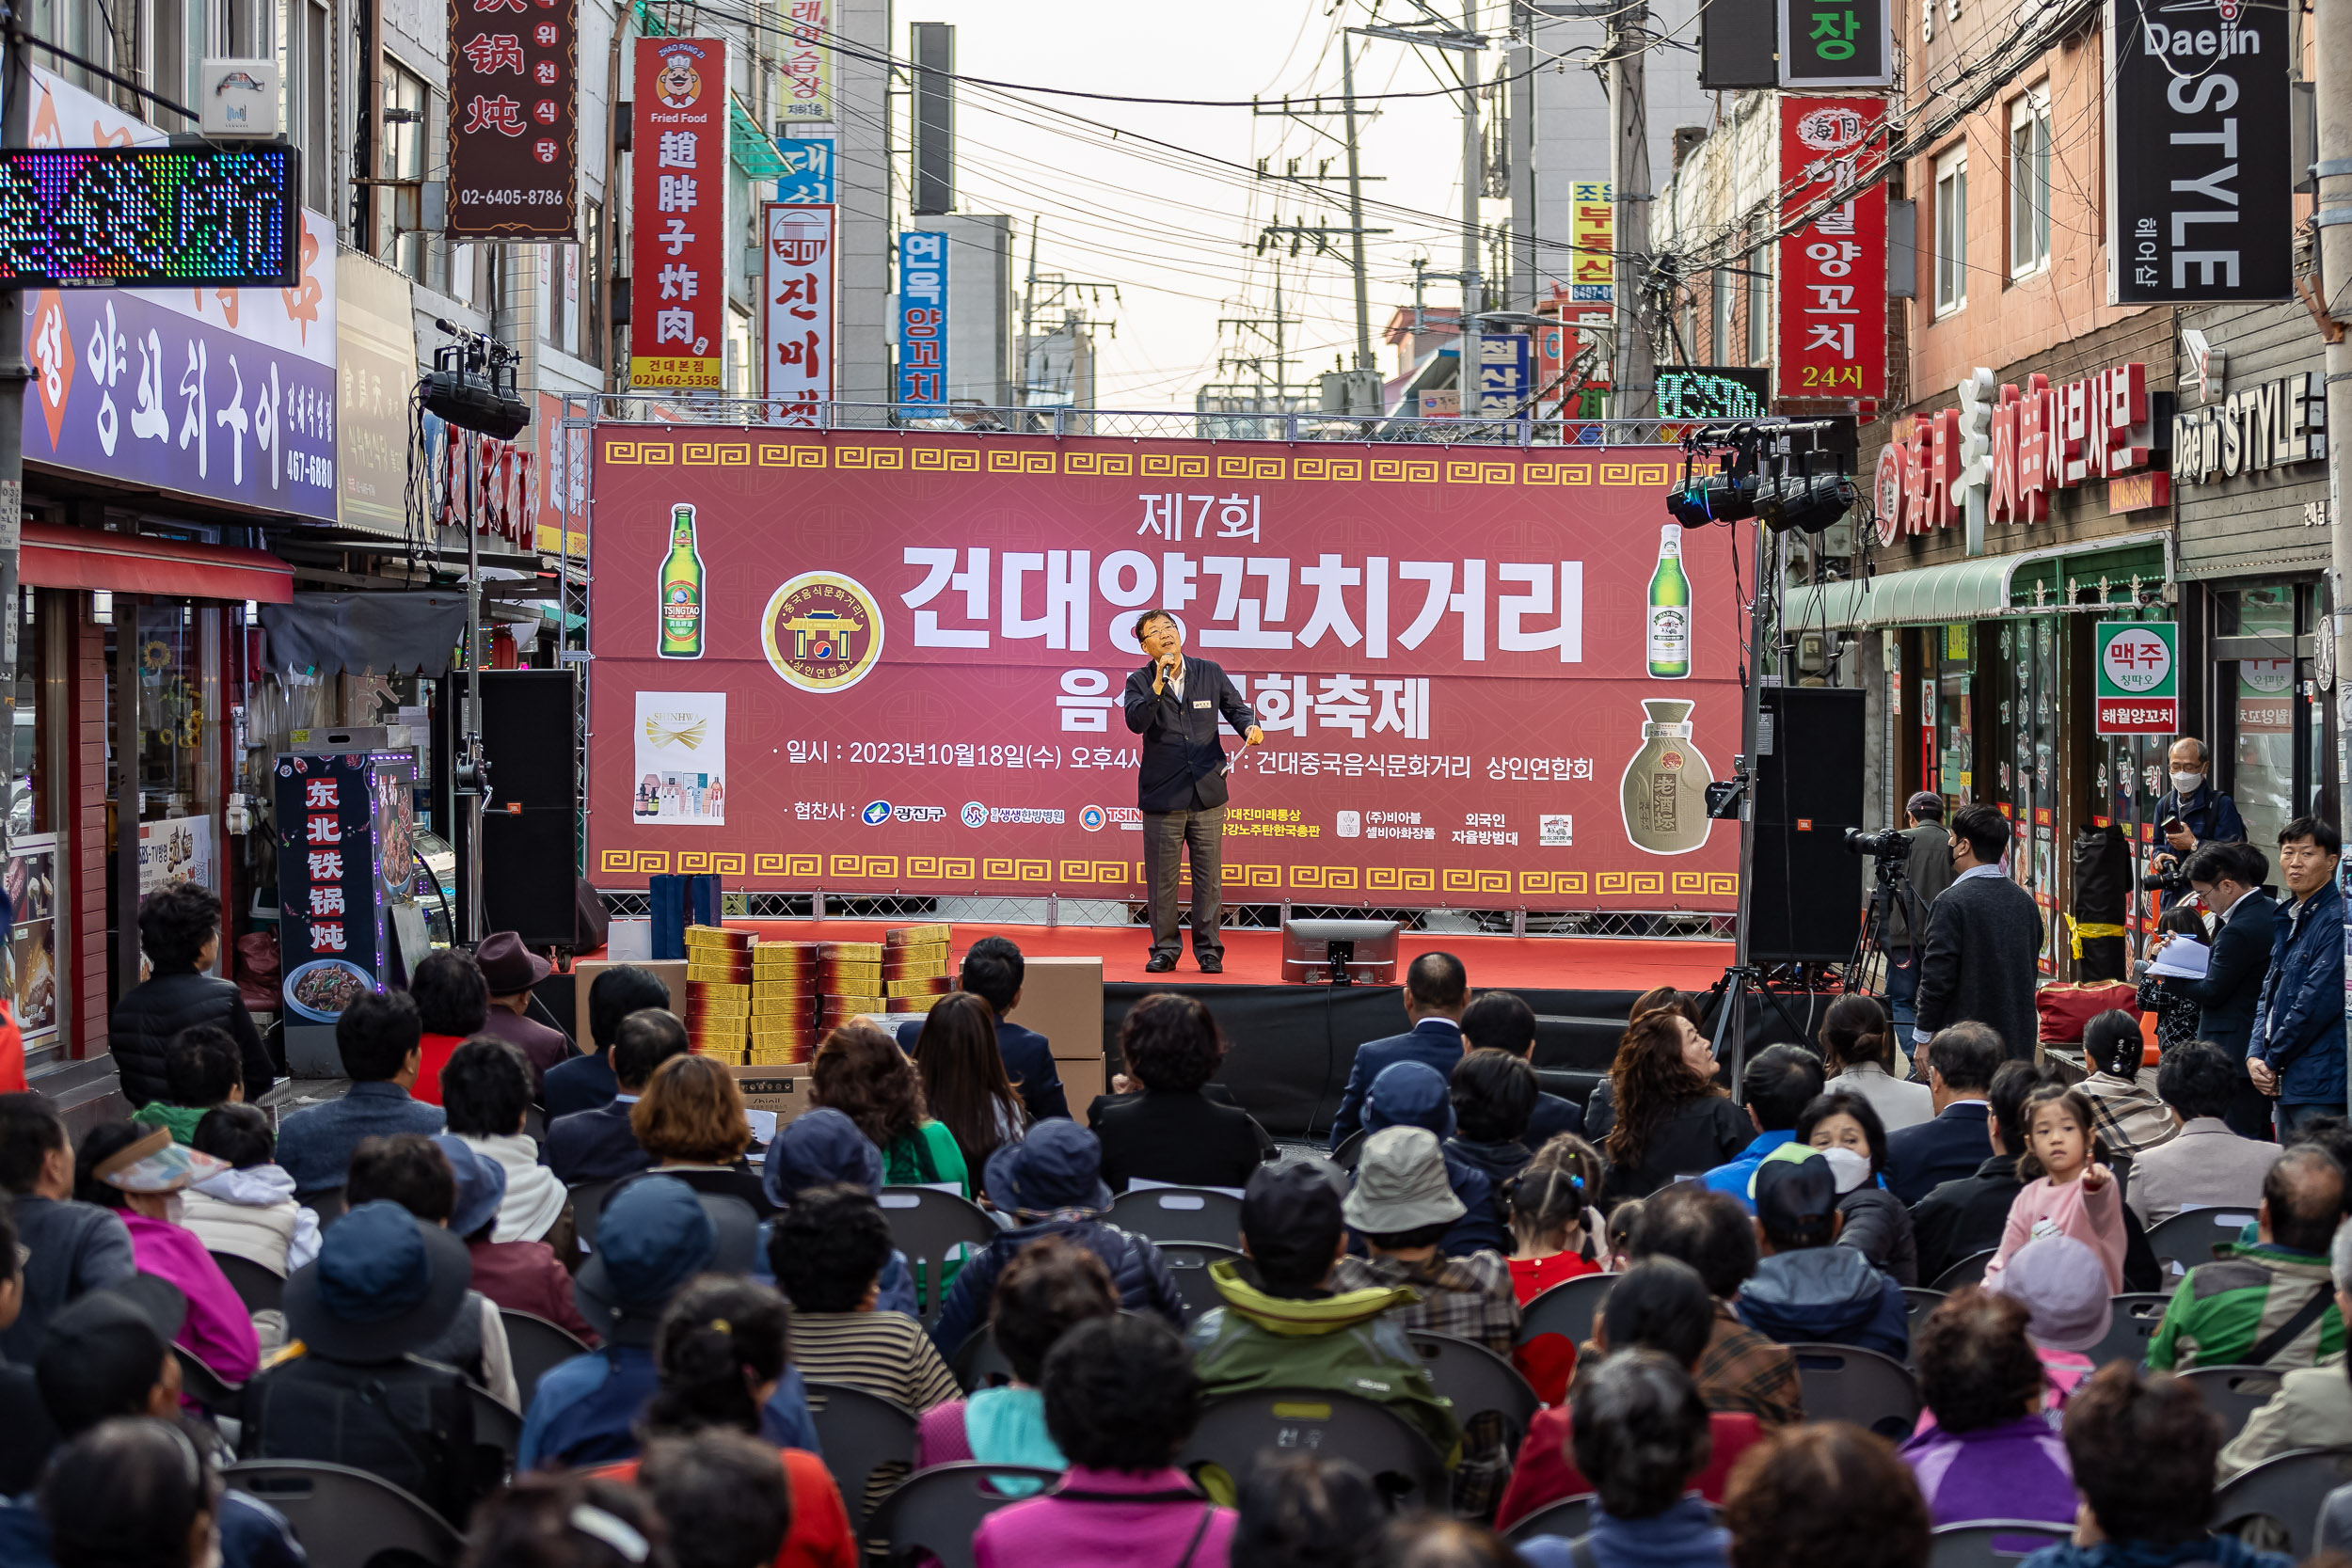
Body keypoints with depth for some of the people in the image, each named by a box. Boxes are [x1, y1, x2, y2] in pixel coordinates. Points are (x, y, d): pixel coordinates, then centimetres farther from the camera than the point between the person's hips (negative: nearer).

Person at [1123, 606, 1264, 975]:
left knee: (1208, 877, 3)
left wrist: (1249, 727, -11)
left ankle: (1208, 949, 12)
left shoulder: (1210, 673, 6)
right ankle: (1165, 948, 15)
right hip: (1162, 798, -1)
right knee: (1162, 878, 4)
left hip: (1207, 794, 1)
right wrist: (1159, 684, -24)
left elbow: (1235, 708, 10)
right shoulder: (1140, 682, 0)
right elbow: (1136, 721, -16)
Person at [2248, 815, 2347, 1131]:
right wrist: (2255, 1055, 3)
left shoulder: (2337, 920, -12)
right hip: (2285, 1083, 9)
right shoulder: (2288, 921, 17)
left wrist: (2272, 1059, -8)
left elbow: (2319, 1001, -18)